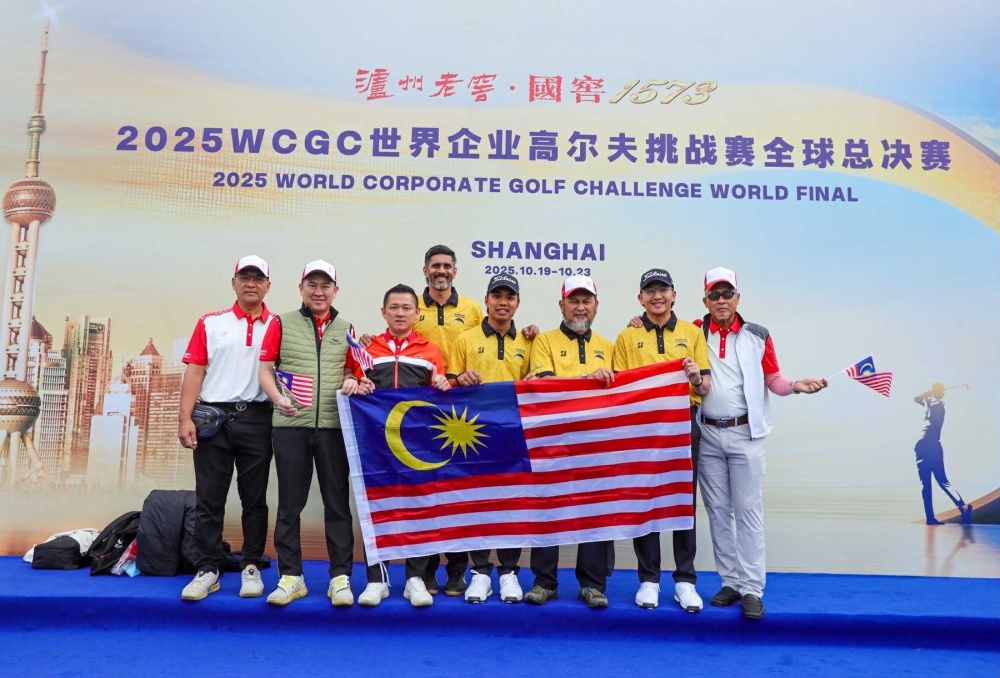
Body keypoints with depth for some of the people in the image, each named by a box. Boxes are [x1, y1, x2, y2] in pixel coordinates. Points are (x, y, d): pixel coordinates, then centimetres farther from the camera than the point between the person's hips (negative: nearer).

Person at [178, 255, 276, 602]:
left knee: (254, 498, 7)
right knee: (209, 498, 4)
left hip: (256, 419, 0)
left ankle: (251, 567, 18)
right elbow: (194, 371, 3)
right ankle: (208, 569, 14)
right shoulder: (210, 322, 8)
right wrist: (185, 418, -5)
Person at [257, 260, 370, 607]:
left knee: (337, 503, 2)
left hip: (334, 425, 1)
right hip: (290, 425, -1)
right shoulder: (282, 324, 7)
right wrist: (278, 398, -13)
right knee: (290, 503, 5)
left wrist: (352, 381, -5)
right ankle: (290, 576, 14)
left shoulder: (346, 329, 12)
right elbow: (265, 368, 5)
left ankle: (340, 576, 9)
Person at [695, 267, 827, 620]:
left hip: (745, 434, -2)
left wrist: (796, 385, -13)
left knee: (748, 511, -1)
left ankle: (751, 588, 5)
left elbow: (773, 380, 6)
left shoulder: (758, 336, 2)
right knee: (718, 510, 9)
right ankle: (730, 582, 20)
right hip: (707, 435, 2)